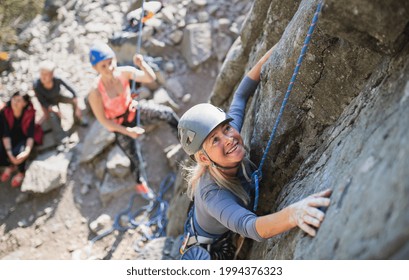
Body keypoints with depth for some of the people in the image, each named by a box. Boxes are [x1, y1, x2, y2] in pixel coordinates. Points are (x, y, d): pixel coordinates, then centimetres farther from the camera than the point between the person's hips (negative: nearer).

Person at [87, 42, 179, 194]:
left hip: (135, 109, 3)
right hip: (119, 124, -3)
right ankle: (139, 181, 42)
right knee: (134, 158, 8)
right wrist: (128, 131, -22)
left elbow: (151, 78, -30)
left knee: (168, 113, -16)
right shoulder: (95, 93, -31)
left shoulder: (124, 72, -24)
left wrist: (142, 64, -50)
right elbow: (103, 120, -21)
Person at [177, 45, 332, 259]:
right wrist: (292, 214, -81)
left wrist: (275, 50, -16)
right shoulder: (211, 193, -44)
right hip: (209, 253, -6)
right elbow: (250, 227, -61)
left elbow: (241, 95, -14)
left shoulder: (229, 133, -27)